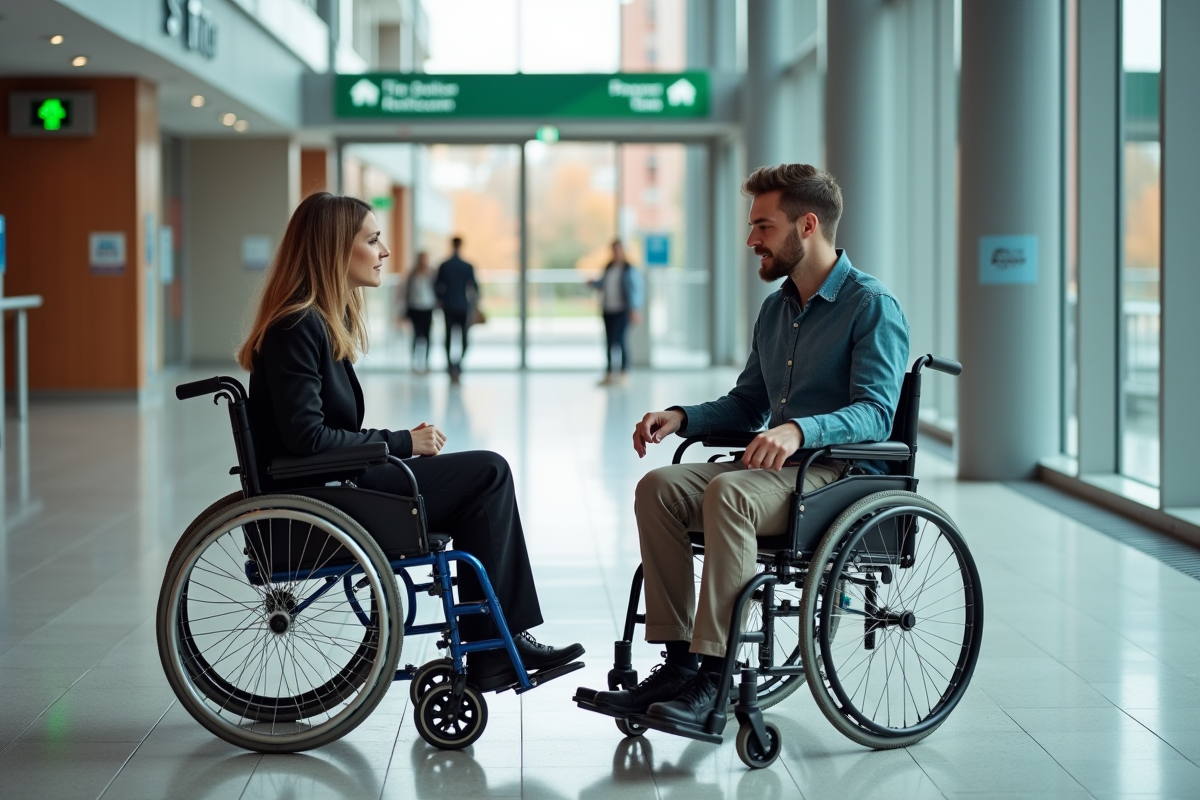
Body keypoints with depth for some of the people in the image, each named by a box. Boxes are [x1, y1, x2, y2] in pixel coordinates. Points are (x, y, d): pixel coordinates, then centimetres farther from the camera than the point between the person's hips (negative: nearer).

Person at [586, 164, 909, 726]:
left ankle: (715, 675, -34)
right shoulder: (776, 308, 18)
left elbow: (875, 414, -20)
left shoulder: (872, 306, -8)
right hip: (778, 468, 8)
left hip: (844, 473, -8)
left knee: (728, 492, -34)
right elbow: (747, 405, 23)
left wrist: (798, 430, -37)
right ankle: (679, 661, -17)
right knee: (659, 486, -15)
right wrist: (682, 418, 4)